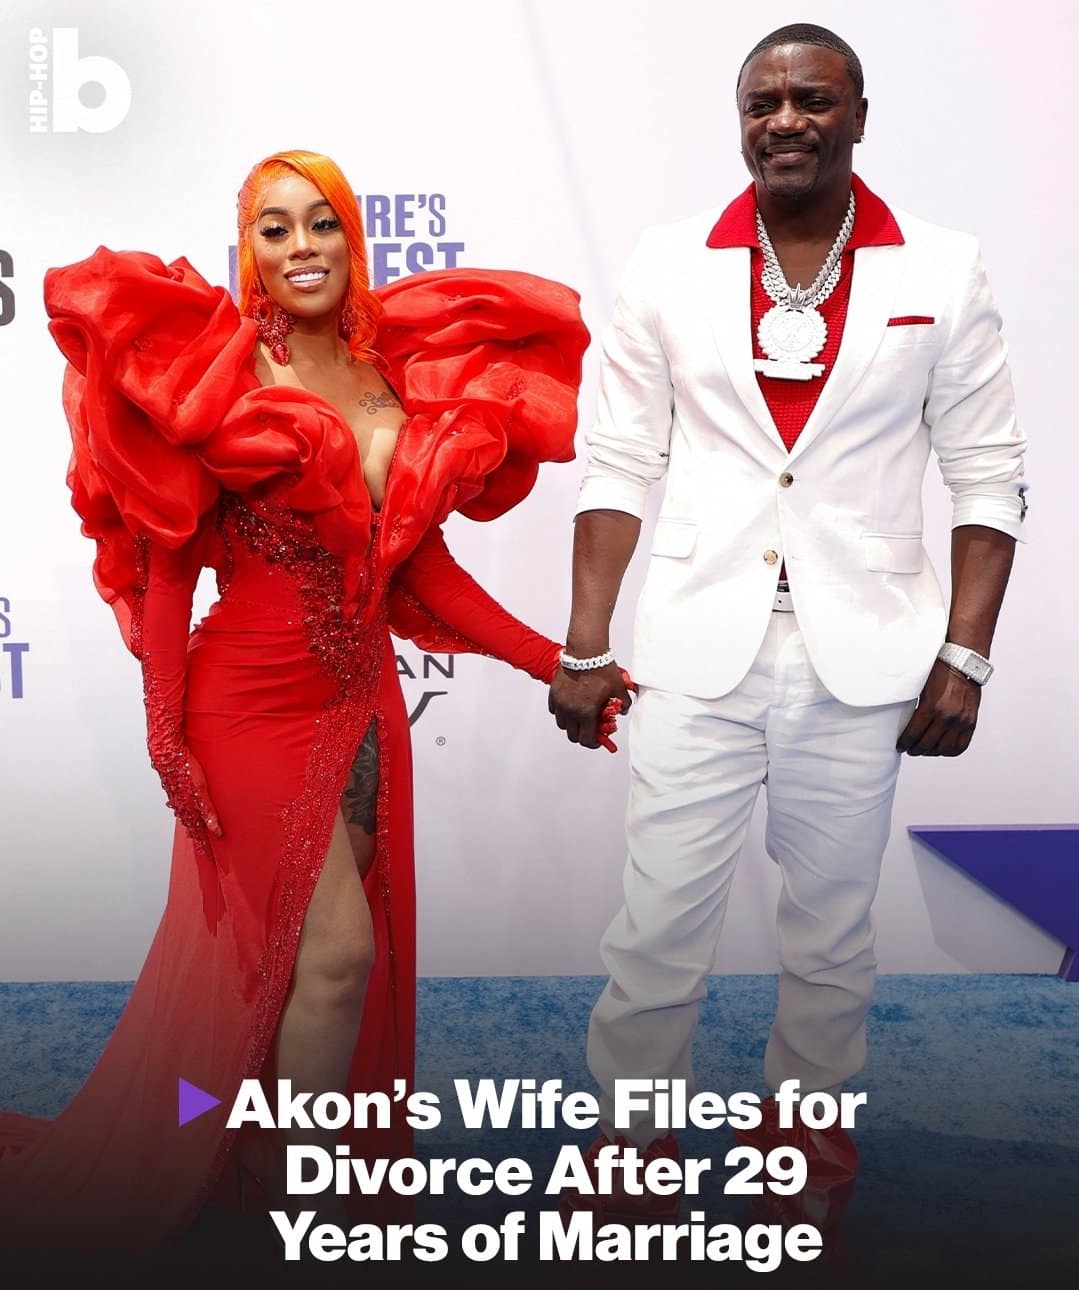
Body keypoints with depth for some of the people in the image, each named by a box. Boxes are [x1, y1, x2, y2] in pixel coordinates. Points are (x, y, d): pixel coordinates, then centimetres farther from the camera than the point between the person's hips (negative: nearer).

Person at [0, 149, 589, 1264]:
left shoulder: (399, 377, 7)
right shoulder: (216, 374, -8)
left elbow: (423, 565, 9)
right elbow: (167, 565, -10)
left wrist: (554, 663, 5)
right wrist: (166, 733, -15)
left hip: (363, 702, 5)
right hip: (256, 703, -5)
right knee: (332, 947, -1)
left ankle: (282, 1165, 35)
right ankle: (302, 1185, 23)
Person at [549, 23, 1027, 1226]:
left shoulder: (941, 272, 2)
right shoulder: (669, 267, 3)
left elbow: (987, 477, 3)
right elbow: (619, 464, 3)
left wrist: (963, 657, -3)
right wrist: (583, 649, 0)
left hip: (858, 659, 0)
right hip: (696, 649, 0)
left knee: (831, 928, 13)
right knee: (658, 923, 4)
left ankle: (805, 1116, 37)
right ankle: (630, 1138, 26)